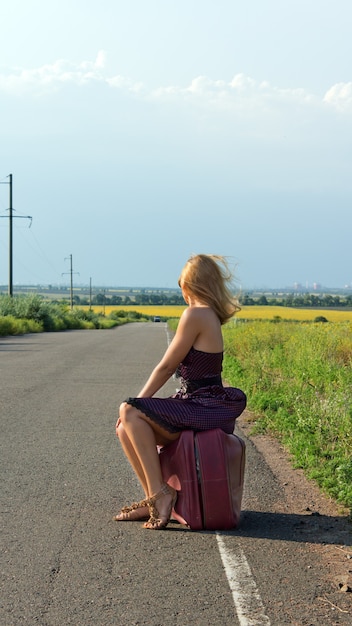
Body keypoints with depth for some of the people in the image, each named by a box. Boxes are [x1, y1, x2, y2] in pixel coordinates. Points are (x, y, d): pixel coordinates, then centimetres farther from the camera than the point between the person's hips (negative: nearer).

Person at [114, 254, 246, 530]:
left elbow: (166, 367, -10)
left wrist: (135, 406, -1)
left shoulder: (195, 315, -14)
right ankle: (154, 500, 9)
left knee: (130, 414, -20)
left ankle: (160, 494, -16)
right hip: (207, 407, 9)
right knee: (126, 430, 7)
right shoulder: (211, 316, 14)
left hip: (204, 410, -9)